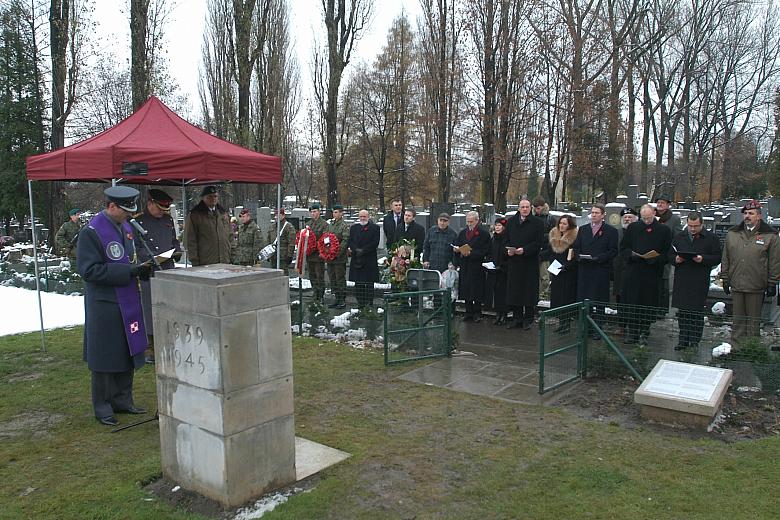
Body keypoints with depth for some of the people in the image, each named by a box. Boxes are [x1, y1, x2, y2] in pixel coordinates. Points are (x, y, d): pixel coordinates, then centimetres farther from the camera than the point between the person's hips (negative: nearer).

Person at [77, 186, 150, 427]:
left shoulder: (125, 227, 9)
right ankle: (103, 408, 18)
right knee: (106, 357, 3)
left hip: (128, 302, 8)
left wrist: (140, 269, 1)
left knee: (128, 353, 15)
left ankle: (123, 401, 28)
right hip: (104, 306, -8)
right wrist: (129, 271, -23)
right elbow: (89, 270, -19)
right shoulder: (91, 232, -15)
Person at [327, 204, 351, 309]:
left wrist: (338, 253, -21)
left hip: (339, 257, -7)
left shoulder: (344, 226, -7)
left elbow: (345, 241, -14)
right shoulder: (330, 225, 15)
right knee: (332, 279, 11)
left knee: (340, 279, -3)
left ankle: (343, 300, 4)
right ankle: (337, 299, 20)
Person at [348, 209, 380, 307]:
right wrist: (356, 250, -12)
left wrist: (363, 250, -14)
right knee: (358, 283, 5)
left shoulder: (374, 228, 3)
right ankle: (360, 302, 11)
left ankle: (369, 302, 2)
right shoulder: (353, 228, 16)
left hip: (370, 260, -3)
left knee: (369, 283, -1)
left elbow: (375, 242, -6)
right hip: (356, 260, 4)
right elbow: (350, 241, 7)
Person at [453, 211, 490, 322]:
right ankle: (469, 313, 17)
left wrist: (471, 253, -19)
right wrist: (456, 249, -6)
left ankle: (477, 313, 9)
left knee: (476, 291, -1)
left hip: (477, 266, -5)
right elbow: (455, 245, 17)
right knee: (466, 291, 8)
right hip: (464, 266, 5)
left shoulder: (484, 233, -6)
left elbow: (485, 250, -12)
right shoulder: (463, 232, 13)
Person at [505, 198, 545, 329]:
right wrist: (508, 250, -5)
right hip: (513, 261, 4)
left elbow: (539, 242, -8)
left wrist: (524, 250, -18)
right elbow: (506, 239, 14)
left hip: (530, 262, -4)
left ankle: (528, 319, 10)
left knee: (529, 290, 0)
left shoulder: (537, 223, -2)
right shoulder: (511, 222, 11)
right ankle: (517, 318, 16)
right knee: (514, 290, 6)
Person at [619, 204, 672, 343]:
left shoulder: (664, 230, 4)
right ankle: (631, 333, 4)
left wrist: (655, 259, -14)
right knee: (632, 303, -1)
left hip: (653, 273, -1)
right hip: (633, 271, 1)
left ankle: (644, 330, 17)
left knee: (648, 304, 4)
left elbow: (667, 253, 4)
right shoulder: (633, 228, 8)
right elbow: (623, 248, 10)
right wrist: (631, 254, -10)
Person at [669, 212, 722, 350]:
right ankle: (683, 340, 15)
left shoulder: (711, 238, 2)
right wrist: (676, 259, -6)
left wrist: (703, 259, -17)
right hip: (681, 281, 3)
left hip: (700, 282, -3)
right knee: (682, 312, 7)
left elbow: (717, 258, -1)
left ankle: (695, 340, 10)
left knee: (697, 312, 1)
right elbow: (670, 256, 16)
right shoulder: (679, 237, 13)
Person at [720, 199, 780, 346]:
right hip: (736, 285, 3)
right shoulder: (732, 234, 9)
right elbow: (726, 259, 12)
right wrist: (725, 279, 10)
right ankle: (736, 347, 19)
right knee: (738, 319, 11)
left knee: (754, 320, 7)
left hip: (756, 287, -3)